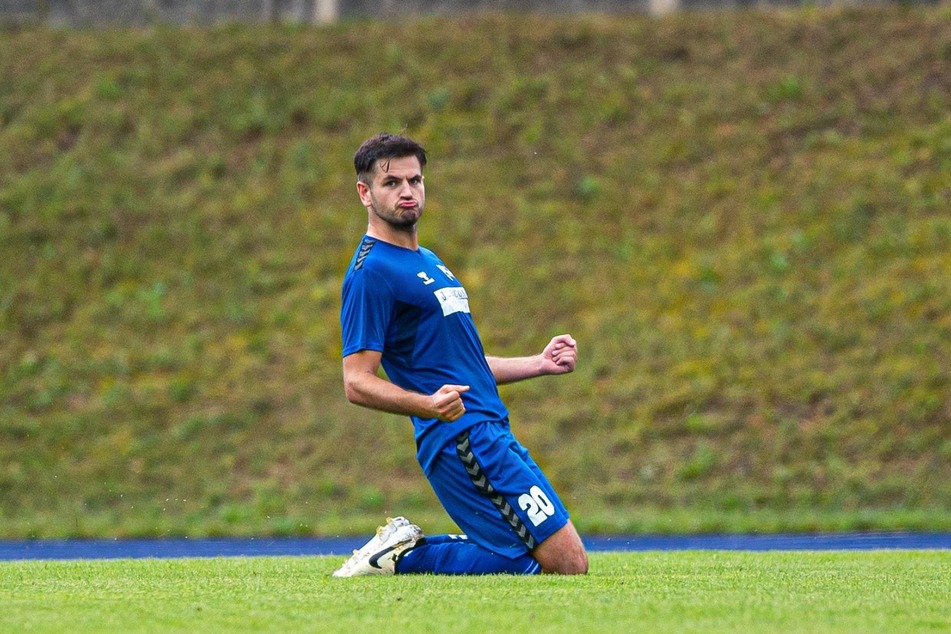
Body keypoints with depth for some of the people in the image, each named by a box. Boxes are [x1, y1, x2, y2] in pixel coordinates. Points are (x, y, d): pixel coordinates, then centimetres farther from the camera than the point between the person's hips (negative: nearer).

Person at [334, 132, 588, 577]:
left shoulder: (427, 262, 20)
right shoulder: (372, 271, -10)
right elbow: (357, 382, -16)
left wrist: (539, 364, 22)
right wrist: (428, 405, -32)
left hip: (492, 435, 9)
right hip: (463, 438, -9)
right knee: (566, 563, -14)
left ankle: (403, 553, 8)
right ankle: (405, 556, -6)